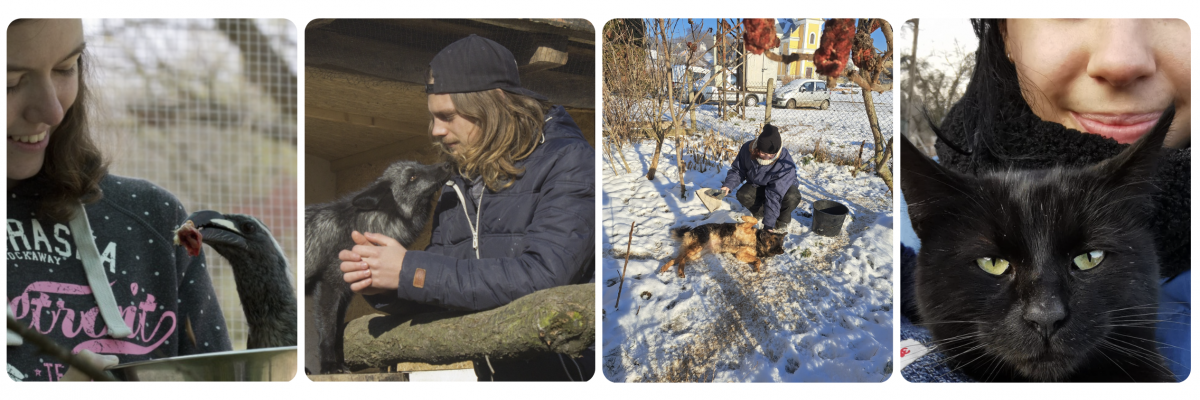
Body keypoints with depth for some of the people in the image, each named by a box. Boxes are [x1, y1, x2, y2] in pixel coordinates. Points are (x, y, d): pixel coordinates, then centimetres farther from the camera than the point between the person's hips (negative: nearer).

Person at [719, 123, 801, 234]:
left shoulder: (785, 164, -38)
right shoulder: (747, 149, -26)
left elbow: (775, 196, -40)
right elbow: (737, 170, -5)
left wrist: (768, 225, -41)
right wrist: (728, 185, -25)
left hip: (784, 187, -3)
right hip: (757, 186, 4)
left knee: (792, 197, -37)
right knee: (743, 195, -27)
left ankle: (782, 221, -4)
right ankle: (760, 213, 6)